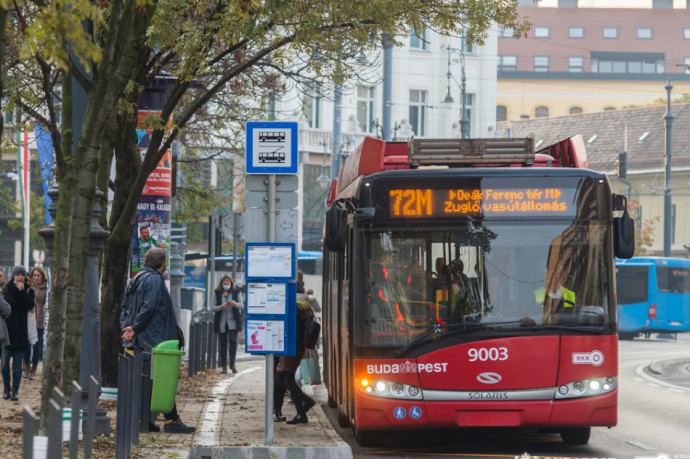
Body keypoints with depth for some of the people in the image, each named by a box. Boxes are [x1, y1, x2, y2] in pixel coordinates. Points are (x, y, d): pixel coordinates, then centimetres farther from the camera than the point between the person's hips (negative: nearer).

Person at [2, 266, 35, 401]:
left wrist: (22, 292, -12)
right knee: (5, 361, -5)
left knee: (18, 363, 0)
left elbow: (30, 305, -11)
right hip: (8, 329, 0)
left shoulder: (28, 290, 8)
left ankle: (15, 390, 5)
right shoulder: (7, 289, 5)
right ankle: (6, 387, 12)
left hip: (21, 331, 0)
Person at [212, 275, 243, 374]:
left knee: (233, 341, -13)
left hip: (233, 321, -1)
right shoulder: (217, 293, 2)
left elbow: (242, 305, 3)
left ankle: (232, 364, -4)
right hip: (221, 322, 1)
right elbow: (212, 308, 0)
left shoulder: (236, 292, 2)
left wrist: (235, 304, -19)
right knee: (223, 343, 2)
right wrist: (221, 307, -19)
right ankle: (224, 366, 9)